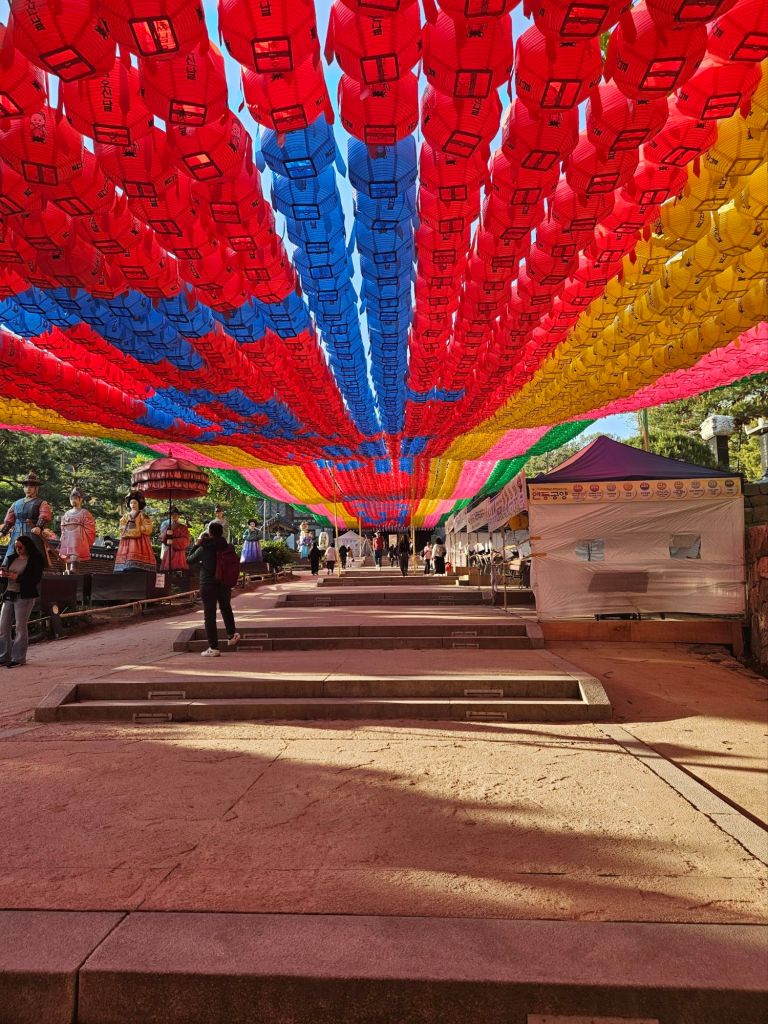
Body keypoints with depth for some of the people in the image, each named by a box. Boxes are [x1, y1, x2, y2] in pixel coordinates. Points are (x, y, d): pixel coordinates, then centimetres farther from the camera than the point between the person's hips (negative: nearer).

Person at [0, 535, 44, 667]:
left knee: (20, 627, -1)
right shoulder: (12, 558, 13)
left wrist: (17, 577, -19)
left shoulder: (35, 560, -6)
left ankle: (18, 658, 7)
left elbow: (35, 580, -14)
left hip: (24, 597, -6)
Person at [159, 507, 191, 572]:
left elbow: (186, 541, -6)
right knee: (166, 571, -8)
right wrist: (166, 533, -14)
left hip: (179, 554, -3)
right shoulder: (165, 525, 17)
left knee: (179, 571, -14)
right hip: (167, 553, 3)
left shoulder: (183, 527, 5)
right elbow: (162, 538, 7)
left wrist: (173, 542, -18)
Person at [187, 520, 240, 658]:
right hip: (225, 584, 4)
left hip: (208, 586, -4)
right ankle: (231, 635, 28)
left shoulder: (204, 549, -13)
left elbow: (189, 560, 2)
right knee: (226, 608, 30)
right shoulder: (227, 547, -4)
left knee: (209, 616, 3)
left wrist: (196, 544, 10)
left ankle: (213, 648, 5)